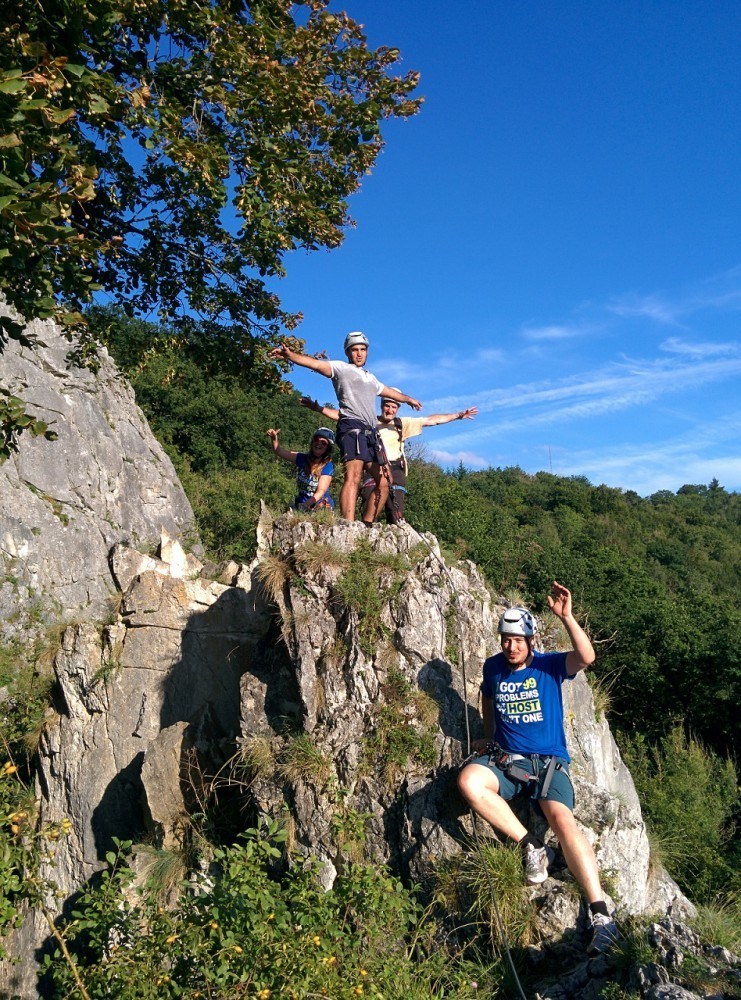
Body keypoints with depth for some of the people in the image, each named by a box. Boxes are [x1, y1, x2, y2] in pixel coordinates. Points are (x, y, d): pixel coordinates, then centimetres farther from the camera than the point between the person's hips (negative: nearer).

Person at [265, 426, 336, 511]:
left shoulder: (328, 465, -9)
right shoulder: (303, 458, 3)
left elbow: (321, 491, -18)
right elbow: (279, 451, -3)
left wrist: (306, 505, -32)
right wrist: (274, 438, -22)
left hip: (322, 508, -3)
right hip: (300, 504, 3)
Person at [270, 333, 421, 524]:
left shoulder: (370, 377, 31)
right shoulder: (341, 368, 9)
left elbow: (389, 391, 49)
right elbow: (316, 363, -7)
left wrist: (408, 399, 65)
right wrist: (290, 355, -24)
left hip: (371, 433, 8)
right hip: (352, 426, -8)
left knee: (384, 481, 5)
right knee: (353, 477, -23)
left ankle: (367, 525, 12)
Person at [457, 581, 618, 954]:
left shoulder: (549, 666, -3)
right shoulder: (493, 667, 8)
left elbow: (587, 657, -23)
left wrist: (566, 616, -33)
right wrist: (488, 738, 24)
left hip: (549, 761, -3)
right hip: (505, 758, 3)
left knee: (561, 819, -30)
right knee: (468, 781, -30)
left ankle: (601, 916, -25)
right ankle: (531, 847, -19)